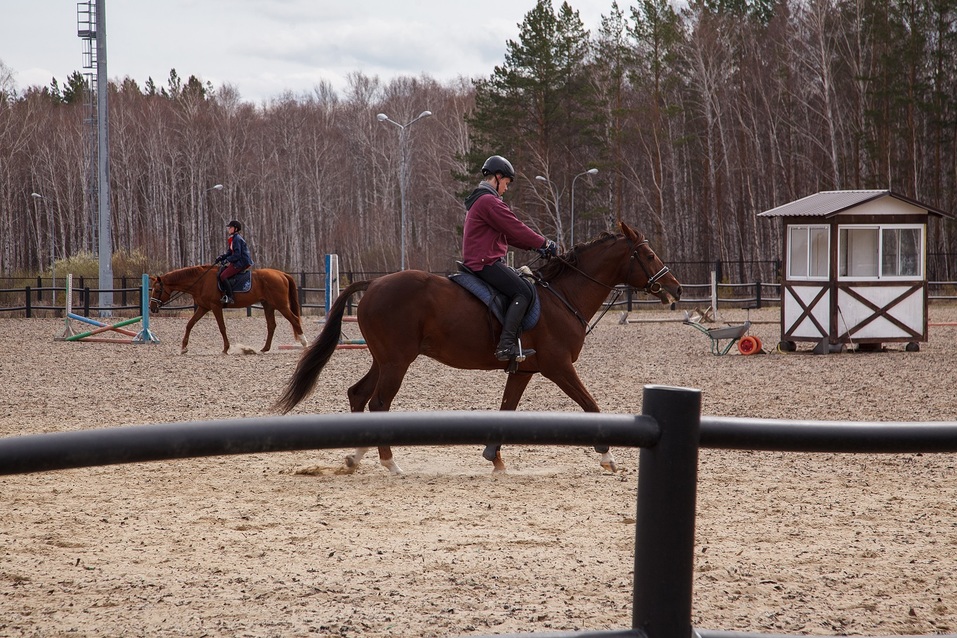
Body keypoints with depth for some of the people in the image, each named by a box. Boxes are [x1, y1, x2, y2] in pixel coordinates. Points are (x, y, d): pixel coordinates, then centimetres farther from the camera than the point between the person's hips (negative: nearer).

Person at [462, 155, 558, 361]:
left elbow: (508, 233, 24)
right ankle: (506, 344, -29)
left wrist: (534, 245, 17)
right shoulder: (488, 201, -13)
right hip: (485, 262, -11)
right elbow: (515, 229, -14)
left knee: (523, 281, 15)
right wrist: (544, 243, -4)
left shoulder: (480, 200, 23)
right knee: (523, 292, -19)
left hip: (478, 261, 11)